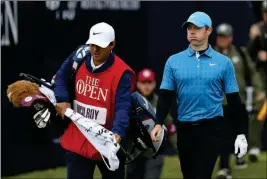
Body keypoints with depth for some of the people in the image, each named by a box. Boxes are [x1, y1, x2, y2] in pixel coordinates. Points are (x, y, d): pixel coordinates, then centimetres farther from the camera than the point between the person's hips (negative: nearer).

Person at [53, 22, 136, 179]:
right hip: (77, 141, 4)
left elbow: (123, 107, -25)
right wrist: (62, 99, -4)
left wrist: (117, 133, -42)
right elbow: (61, 78, 16)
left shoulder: (122, 72, -17)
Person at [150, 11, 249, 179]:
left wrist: (241, 134, -1)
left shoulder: (223, 62, 1)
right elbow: (165, 96, 3)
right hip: (184, 128, 3)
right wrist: (159, 124, -12)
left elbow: (234, 100, 3)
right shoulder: (174, 61, 5)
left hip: (212, 128, -3)